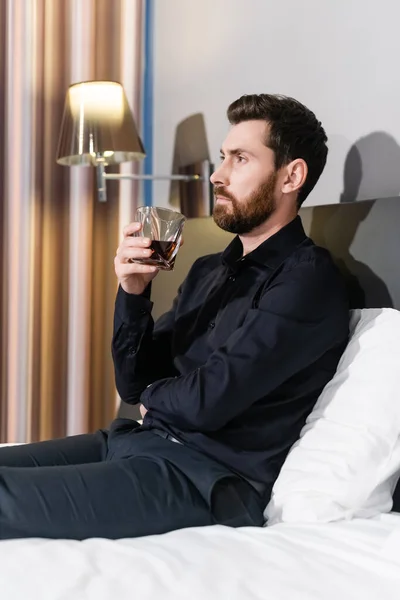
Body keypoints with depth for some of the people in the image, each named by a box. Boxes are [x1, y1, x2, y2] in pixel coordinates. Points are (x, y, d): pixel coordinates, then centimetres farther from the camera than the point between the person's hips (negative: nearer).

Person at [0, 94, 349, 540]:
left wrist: (154, 397, 3)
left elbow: (209, 401, -19)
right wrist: (132, 293, -3)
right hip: (141, 439, 8)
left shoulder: (306, 279, -11)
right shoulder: (209, 271, 16)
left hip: (207, 474, -8)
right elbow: (134, 383, 13)